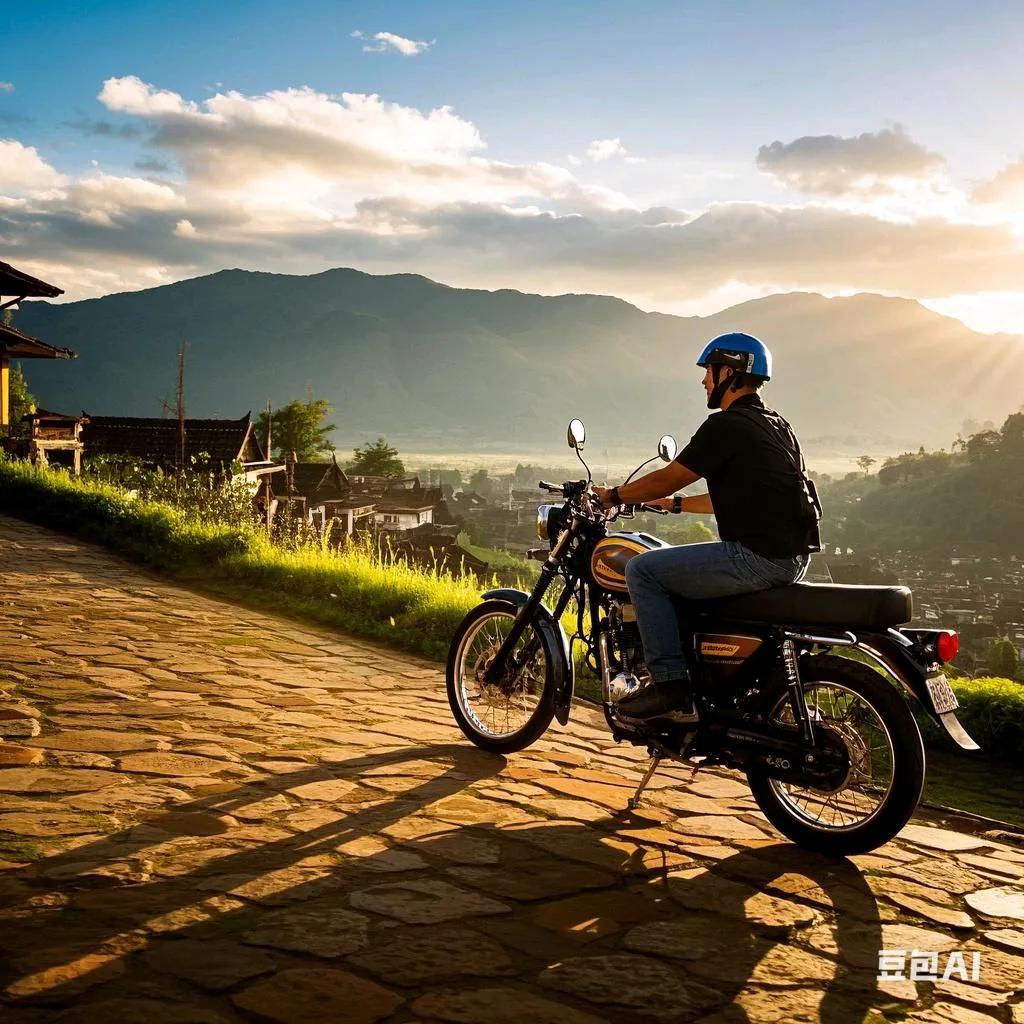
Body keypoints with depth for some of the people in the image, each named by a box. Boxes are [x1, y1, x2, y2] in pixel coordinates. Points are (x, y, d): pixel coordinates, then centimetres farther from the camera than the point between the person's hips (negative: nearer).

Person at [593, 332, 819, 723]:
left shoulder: (726, 425, -11)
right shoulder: (775, 424, 19)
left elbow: (667, 478, -7)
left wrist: (614, 496, 9)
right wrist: (675, 504, 32)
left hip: (756, 556, -10)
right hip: (792, 556, 10)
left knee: (642, 570, -5)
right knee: (680, 569, 29)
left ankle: (670, 684, -8)